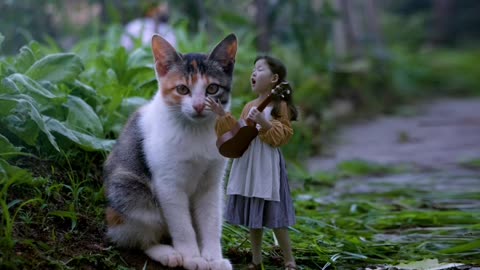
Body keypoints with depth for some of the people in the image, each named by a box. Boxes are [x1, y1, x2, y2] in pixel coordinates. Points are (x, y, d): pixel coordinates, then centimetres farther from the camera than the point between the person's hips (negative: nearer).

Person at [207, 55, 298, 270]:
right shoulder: (249, 107, 13)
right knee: (252, 214, 10)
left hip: (267, 165, -6)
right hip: (248, 164, 7)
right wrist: (223, 116, 8)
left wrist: (264, 124, -25)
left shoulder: (280, 106, -6)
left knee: (273, 215, -5)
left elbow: (282, 136, -12)